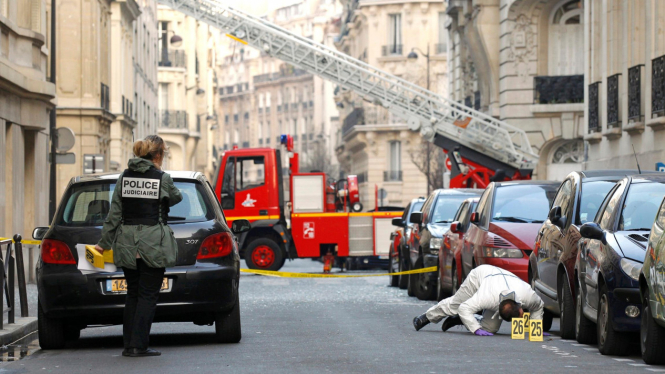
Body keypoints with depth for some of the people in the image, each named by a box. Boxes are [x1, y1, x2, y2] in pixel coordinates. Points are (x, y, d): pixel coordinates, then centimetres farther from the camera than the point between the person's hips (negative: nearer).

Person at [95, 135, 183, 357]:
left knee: (132, 294, 14)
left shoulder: (124, 177, 4)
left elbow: (114, 213, 4)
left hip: (127, 243, 5)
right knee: (148, 295, 1)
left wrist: (105, 242, 10)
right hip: (153, 243, -5)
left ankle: (129, 345, 14)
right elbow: (176, 198, 13)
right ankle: (138, 345, -2)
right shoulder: (162, 179, -7)